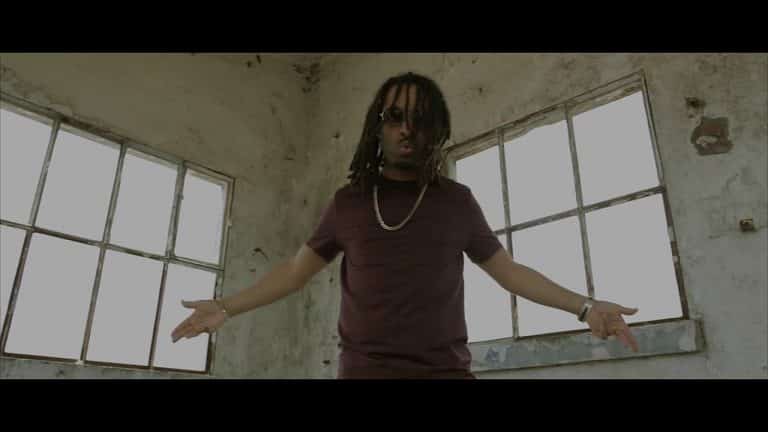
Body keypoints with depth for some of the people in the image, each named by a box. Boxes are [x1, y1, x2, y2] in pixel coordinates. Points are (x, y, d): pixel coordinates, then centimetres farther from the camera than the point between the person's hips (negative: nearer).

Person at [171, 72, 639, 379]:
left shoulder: (457, 200, 8)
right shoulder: (349, 201, 8)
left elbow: (508, 270, 11)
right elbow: (296, 270, 13)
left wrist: (585, 305, 3)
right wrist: (226, 307, 5)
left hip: (446, 370, 1)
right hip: (364, 368, 0)